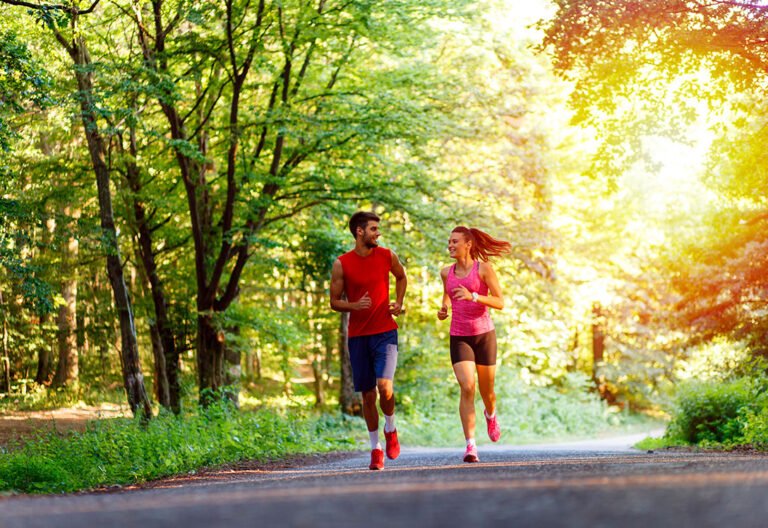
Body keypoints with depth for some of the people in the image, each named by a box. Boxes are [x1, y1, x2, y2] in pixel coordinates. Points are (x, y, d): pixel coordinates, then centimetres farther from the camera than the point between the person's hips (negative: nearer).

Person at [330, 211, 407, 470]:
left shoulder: (387, 256, 2)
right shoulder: (341, 264, -3)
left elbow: (401, 277, 23)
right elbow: (334, 302, 2)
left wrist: (399, 303, 7)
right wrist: (354, 305, -18)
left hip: (385, 331, 0)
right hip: (358, 335, 0)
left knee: (384, 385, -19)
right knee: (368, 394, 4)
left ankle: (390, 429, 9)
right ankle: (375, 449, 18)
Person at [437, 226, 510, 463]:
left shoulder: (484, 269, -6)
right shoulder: (446, 273, 6)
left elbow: (500, 303, -10)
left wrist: (473, 296, -24)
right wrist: (443, 308, 6)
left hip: (484, 334, -2)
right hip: (459, 337, 2)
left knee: (487, 390, 12)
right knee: (466, 387, -17)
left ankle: (491, 415, 49)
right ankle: (470, 445, -18)